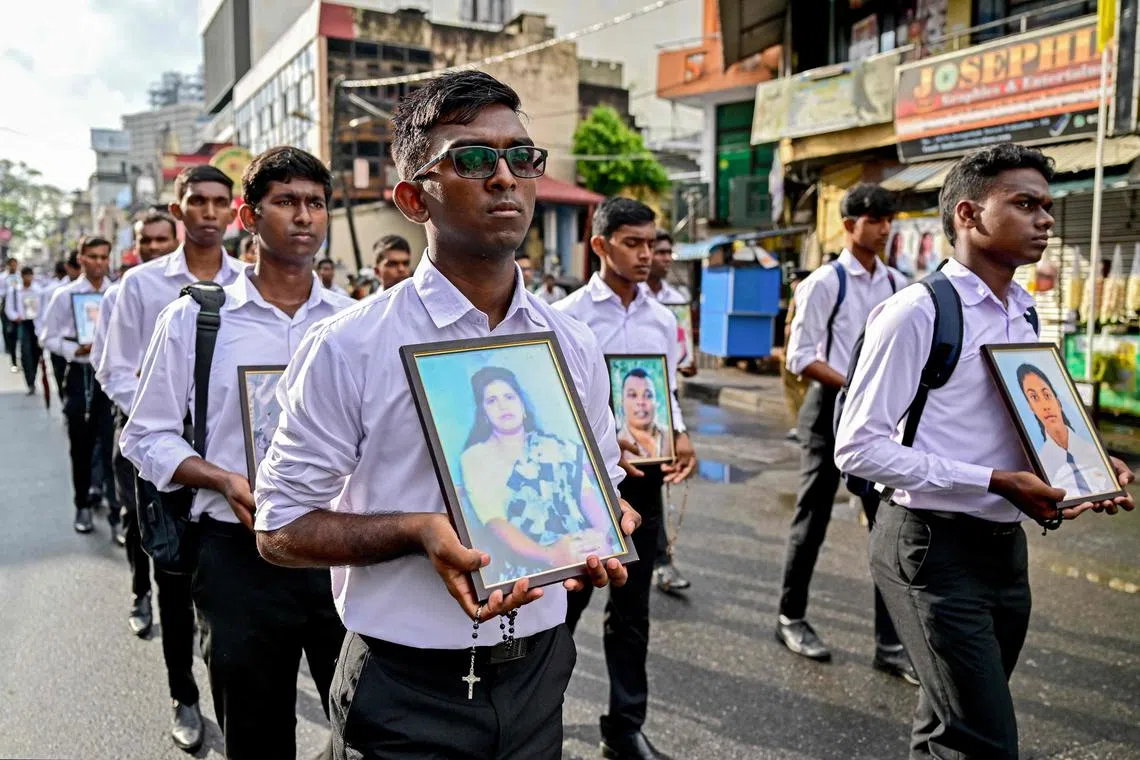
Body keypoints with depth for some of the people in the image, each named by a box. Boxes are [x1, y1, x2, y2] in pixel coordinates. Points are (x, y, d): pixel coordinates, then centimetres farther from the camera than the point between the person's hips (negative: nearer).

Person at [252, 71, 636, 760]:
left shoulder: (575, 348, 2)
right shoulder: (349, 347, -12)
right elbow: (280, 530, -8)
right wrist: (419, 531, -24)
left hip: (537, 678, 4)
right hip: (405, 696, -3)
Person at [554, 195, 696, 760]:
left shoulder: (663, 319, 7)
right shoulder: (569, 315, -8)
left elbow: (668, 394, 12)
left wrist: (680, 437, -7)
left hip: (644, 475, 5)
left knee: (631, 608, 14)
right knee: (566, 599, 8)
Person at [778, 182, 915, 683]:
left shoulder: (897, 284, 7)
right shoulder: (824, 283, -9)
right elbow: (801, 357, -12)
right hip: (832, 408, -5)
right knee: (813, 519, 7)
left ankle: (889, 644, 14)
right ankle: (791, 618, 27)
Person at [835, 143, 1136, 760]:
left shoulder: (1024, 317, 10)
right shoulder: (917, 312, -16)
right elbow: (858, 447, -20)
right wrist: (995, 483, -22)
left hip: (1005, 544, 8)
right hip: (934, 547, -8)